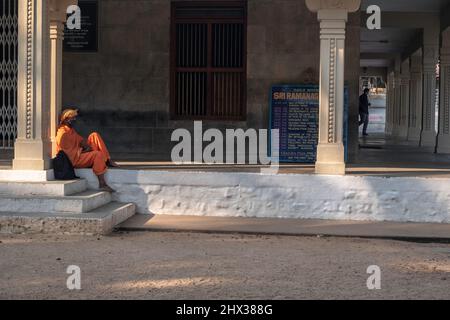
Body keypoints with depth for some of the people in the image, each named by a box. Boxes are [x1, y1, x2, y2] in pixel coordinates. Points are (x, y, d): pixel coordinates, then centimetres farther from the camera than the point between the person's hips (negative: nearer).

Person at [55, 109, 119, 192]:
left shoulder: (71, 129, 12)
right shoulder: (62, 134, -19)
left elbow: (80, 139, 16)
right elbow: (69, 153, -22)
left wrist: (85, 145, -6)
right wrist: (82, 151, -16)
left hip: (80, 152, 10)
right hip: (74, 160, -10)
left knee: (94, 135, 0)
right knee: (98, 154, -29)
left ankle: (108, 160, -6)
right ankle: (102, 184, -32)